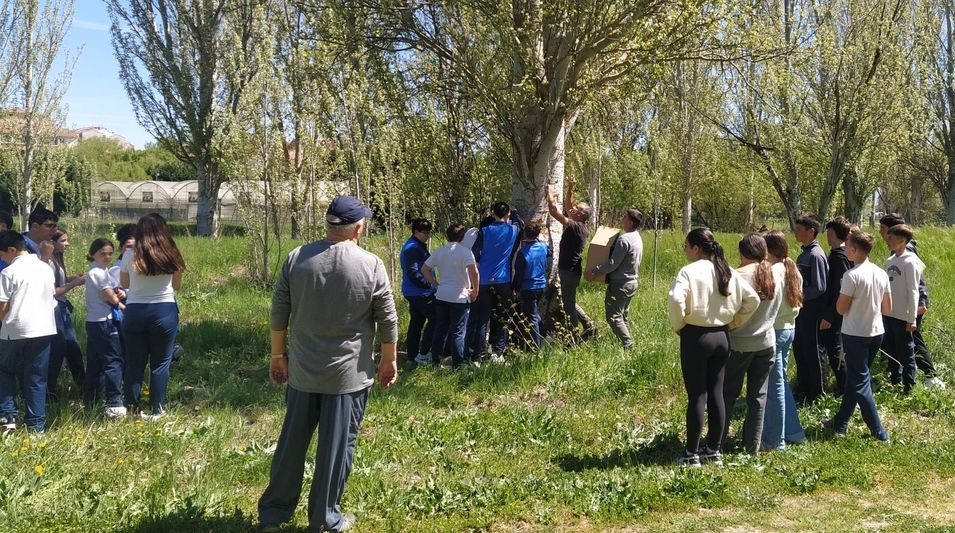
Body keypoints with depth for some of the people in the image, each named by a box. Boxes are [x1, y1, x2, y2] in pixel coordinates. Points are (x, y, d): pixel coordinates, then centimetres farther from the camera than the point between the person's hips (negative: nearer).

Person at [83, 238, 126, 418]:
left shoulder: (98, 271, 15)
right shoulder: (98, 273, -14)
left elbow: (108, 295, 15)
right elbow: (110, 298, -13)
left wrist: (116, 294, -6)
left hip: (94, 322, 10)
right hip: (104, 322, -10)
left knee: (94, 363, 14)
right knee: (114, 362, -9)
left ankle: (89, 402, 22)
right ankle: (114, 404, -11)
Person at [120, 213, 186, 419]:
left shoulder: (130, 255, -2)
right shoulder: (170, 256, -3)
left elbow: (124, 284, 11)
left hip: (135, 311, 1)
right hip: (164, 311, -1)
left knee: (134, 363, 11)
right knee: (160, 363, 7)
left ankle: (132, 409, 16)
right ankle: (157, 410, 10)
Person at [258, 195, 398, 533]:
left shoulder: (297, 258, -2)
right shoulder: (371, 265, -10)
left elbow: (279, 314, 3)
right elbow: (388, 321, -4)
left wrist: (278, 355, 14)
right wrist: (389, 360, 9)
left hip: (302, 370, 3)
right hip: (349, 375, -3)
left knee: (292, 442, 15)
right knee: (337, 447, 8)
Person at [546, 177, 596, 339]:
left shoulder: (575, 227, -21)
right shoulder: (581, 226, 6)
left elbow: (554, 211, -25)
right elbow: (567, 206, 19)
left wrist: (550, 194, -12)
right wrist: (570, 188, 10)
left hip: (569, 271, -10)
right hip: (571, 269, 10)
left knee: (568, 305, 0)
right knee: (569, 303, 21)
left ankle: (574, 336, 8)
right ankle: (589, 325, 25)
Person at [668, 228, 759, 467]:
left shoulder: (689, 272, -13)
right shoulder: (728, 272, 6)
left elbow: (676, 300, -28)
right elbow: (753, 299, 5)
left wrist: (678, 326, -11)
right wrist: (733, 323, 11)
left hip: (695, 337, -6)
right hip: (721, 336, 6)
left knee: (697, 396, 1)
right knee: (717, 394, 13)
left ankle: (692, 454, 9)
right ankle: (714, 450, 21)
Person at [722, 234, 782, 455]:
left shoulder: (738, 276, -17)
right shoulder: (775, 277, 0)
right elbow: (775, 310, 10)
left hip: (738, 343, -4)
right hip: (766, 343, 4)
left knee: (728, 393, 8)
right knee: (758, 395, 11)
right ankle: (752, 445, 16)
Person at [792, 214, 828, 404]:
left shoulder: (816, 255, -18)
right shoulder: (803, 254, 10)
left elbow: (819, 288, -21)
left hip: (812, 310, -9)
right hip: (802, 309, 9)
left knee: (812, 352, 3)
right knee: (799, 349, 17)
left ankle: (816, 394, 15)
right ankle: (802, 389, 30)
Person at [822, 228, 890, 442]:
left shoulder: (852, 275, -19)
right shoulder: (881, 274, 2)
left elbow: (841, 309, -15)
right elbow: (887, 308, 8)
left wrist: (842, 288, 0)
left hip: (855, 334, -7)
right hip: (876, 332, 7)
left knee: (860, 383, 2)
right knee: (854, 378, 17)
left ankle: (879, 432, 3)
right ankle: (840, 422, 27)